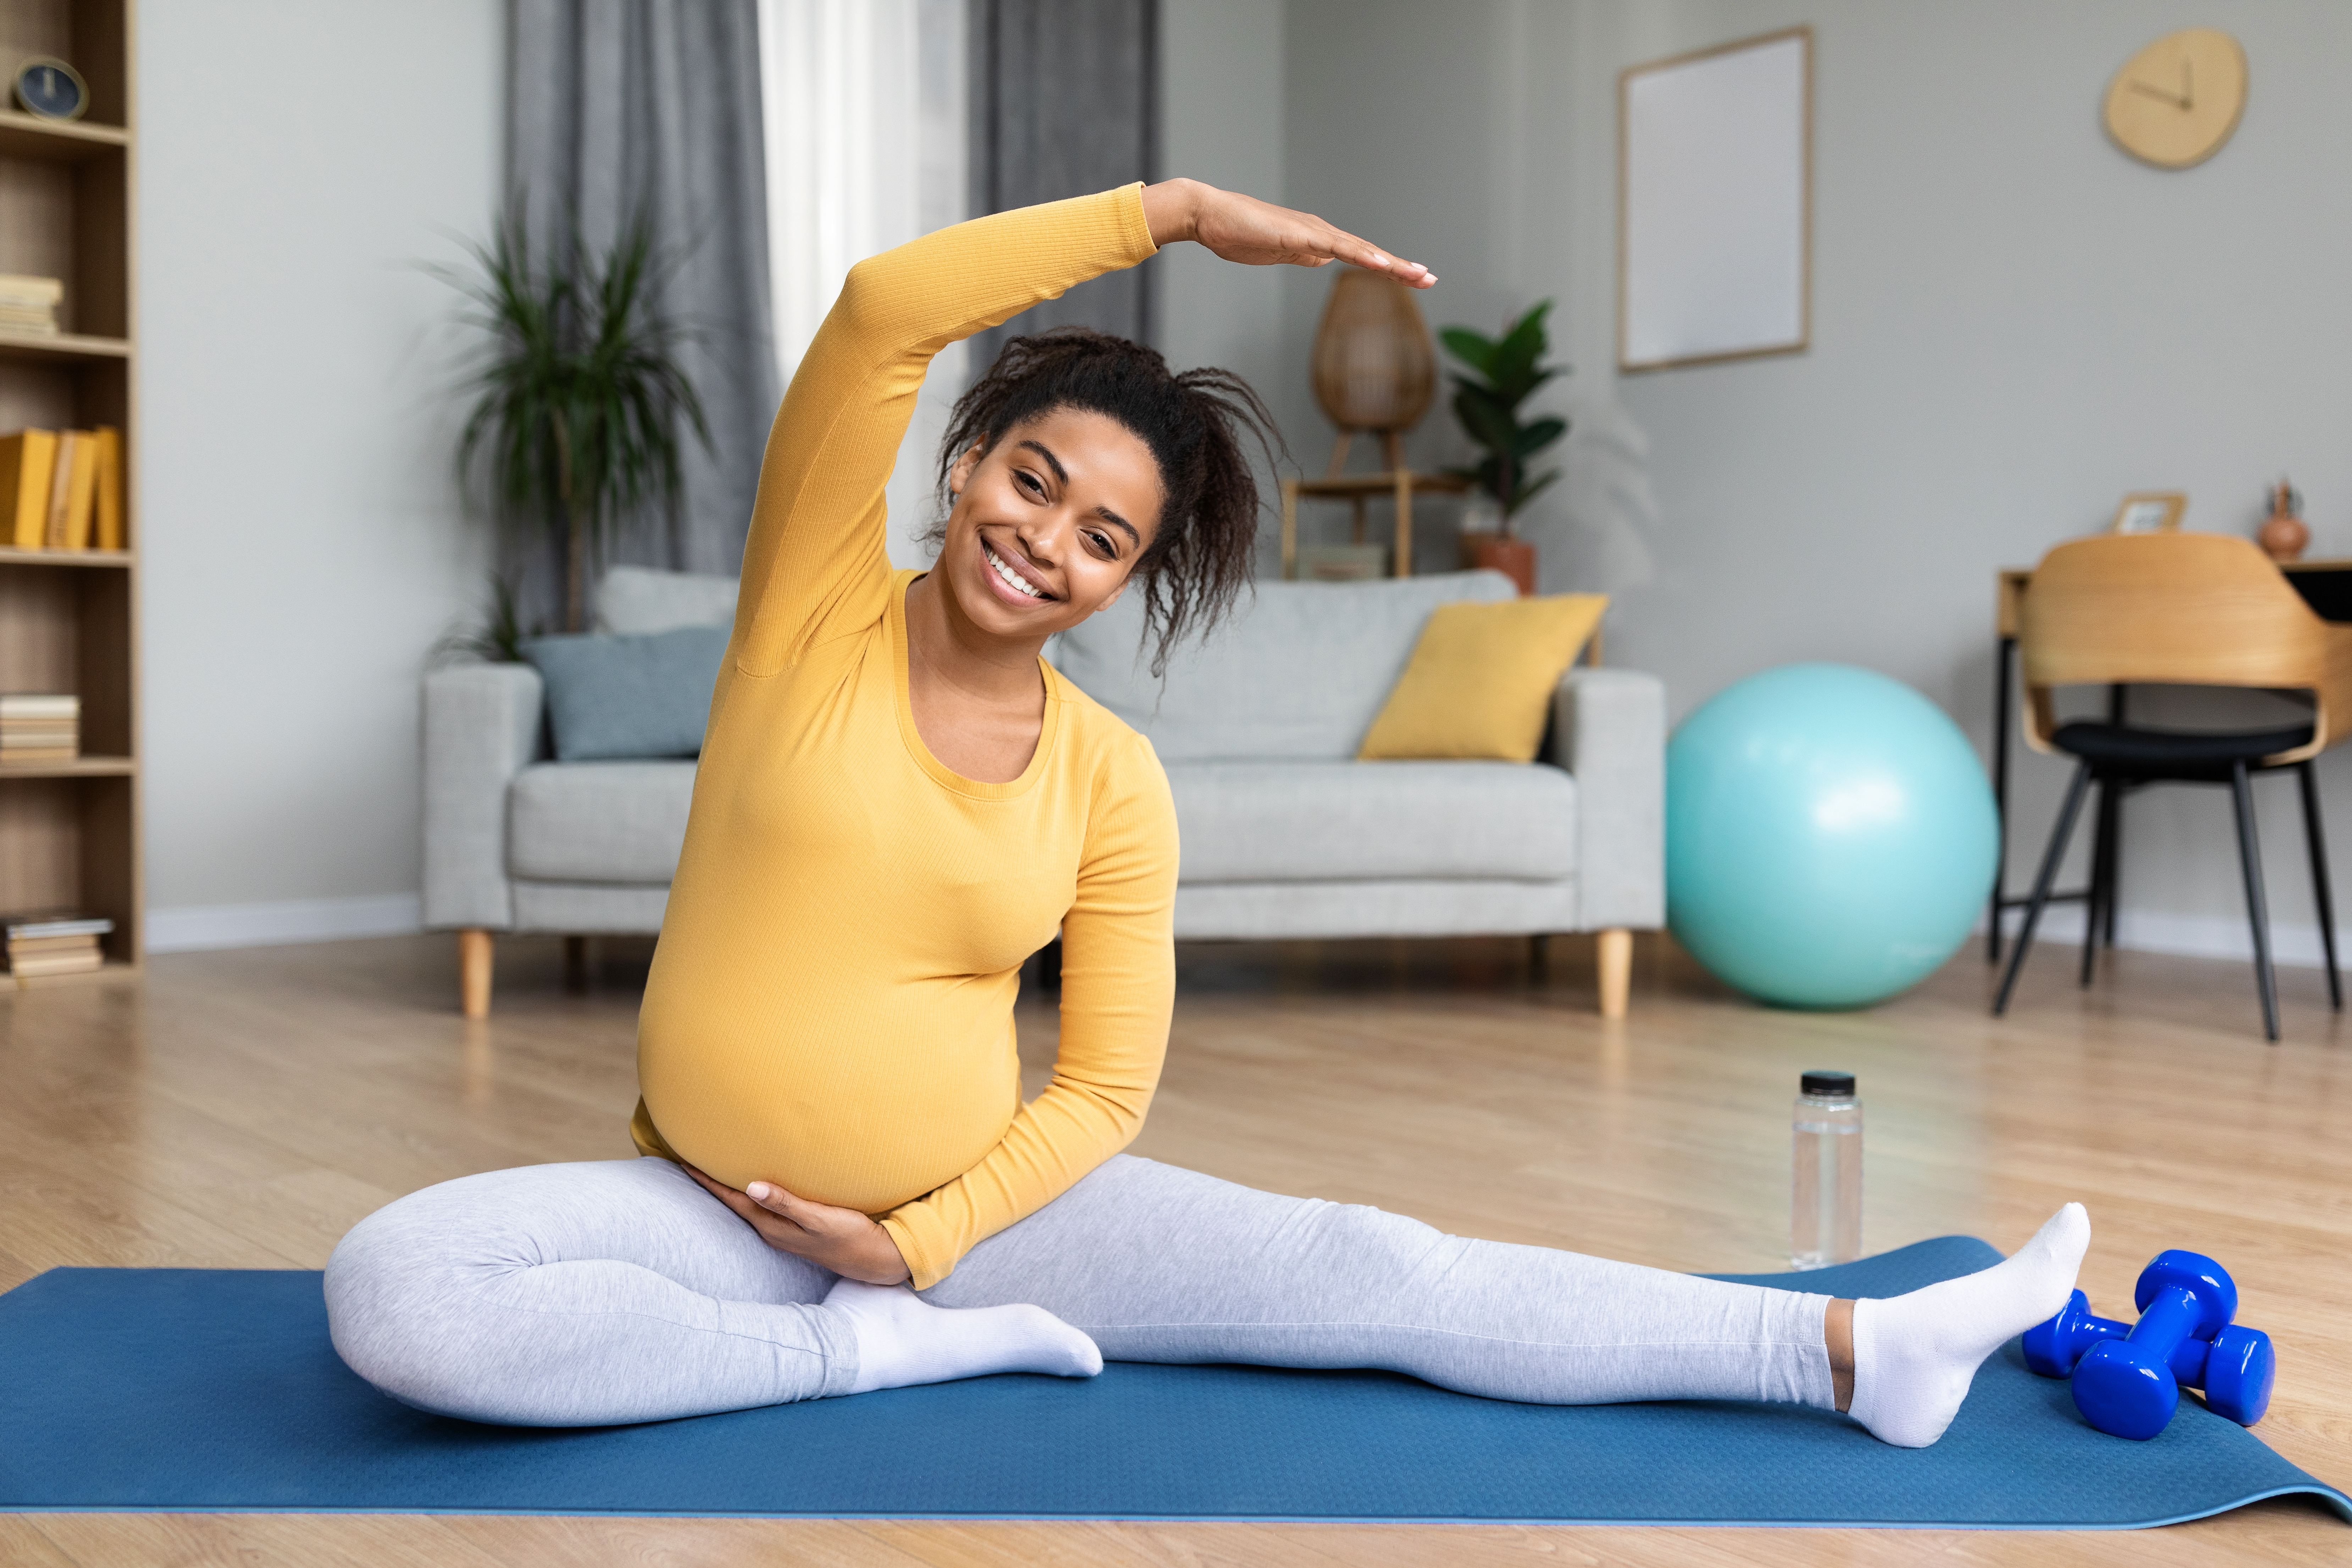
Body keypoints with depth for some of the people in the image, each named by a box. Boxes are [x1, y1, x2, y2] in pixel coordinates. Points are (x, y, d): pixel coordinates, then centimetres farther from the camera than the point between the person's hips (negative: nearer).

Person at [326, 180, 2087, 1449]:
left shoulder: (1115, 784, -4)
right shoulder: (816, 606, -7)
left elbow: (1106, 1087, 0)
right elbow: (881, 308, -22)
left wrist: (921, 1241, -12)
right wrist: (1175, 211, -20)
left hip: (973, 1203, 1)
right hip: (707, 1210, 0)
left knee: (1372, 1272, -12)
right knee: (390, 1290, -28)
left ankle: (1862, 1352, -8)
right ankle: (891, 1354, -18)